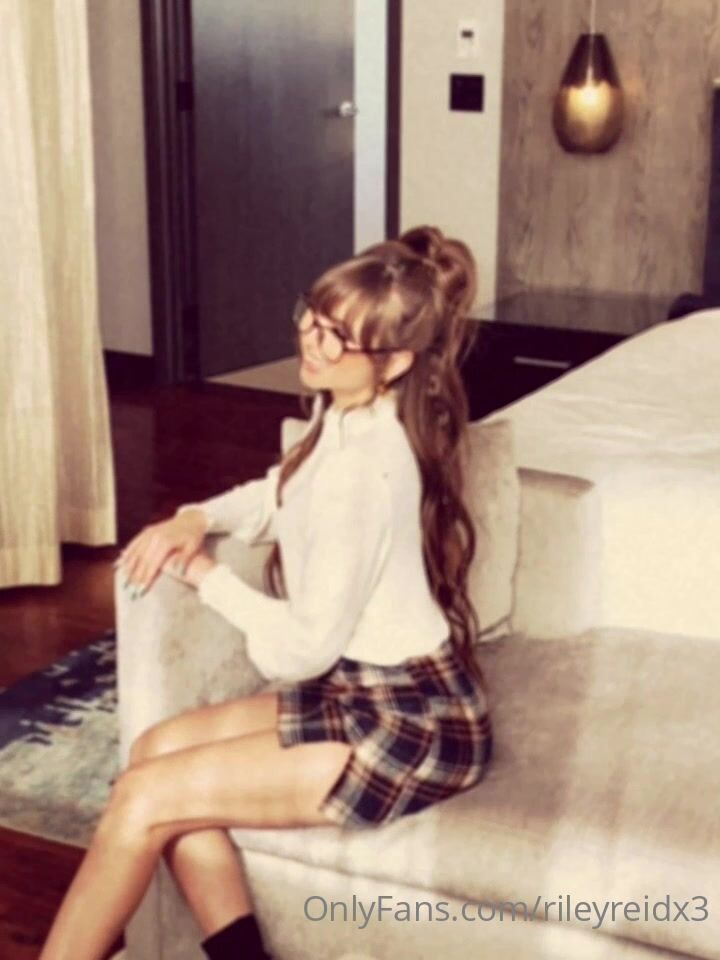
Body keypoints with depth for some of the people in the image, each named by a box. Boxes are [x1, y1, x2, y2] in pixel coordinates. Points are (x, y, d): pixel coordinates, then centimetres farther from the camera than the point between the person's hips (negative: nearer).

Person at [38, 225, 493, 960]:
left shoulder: (360, 468, -27)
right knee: (159, 749, 3)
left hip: (411, 724, -9)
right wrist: (197, 518, 0)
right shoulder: (349, 417, 3)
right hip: (374, 691, 9)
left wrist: (205, 574, -8)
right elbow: (282, 497, 21)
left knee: (144, 799, -10)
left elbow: (302, 649, -23)